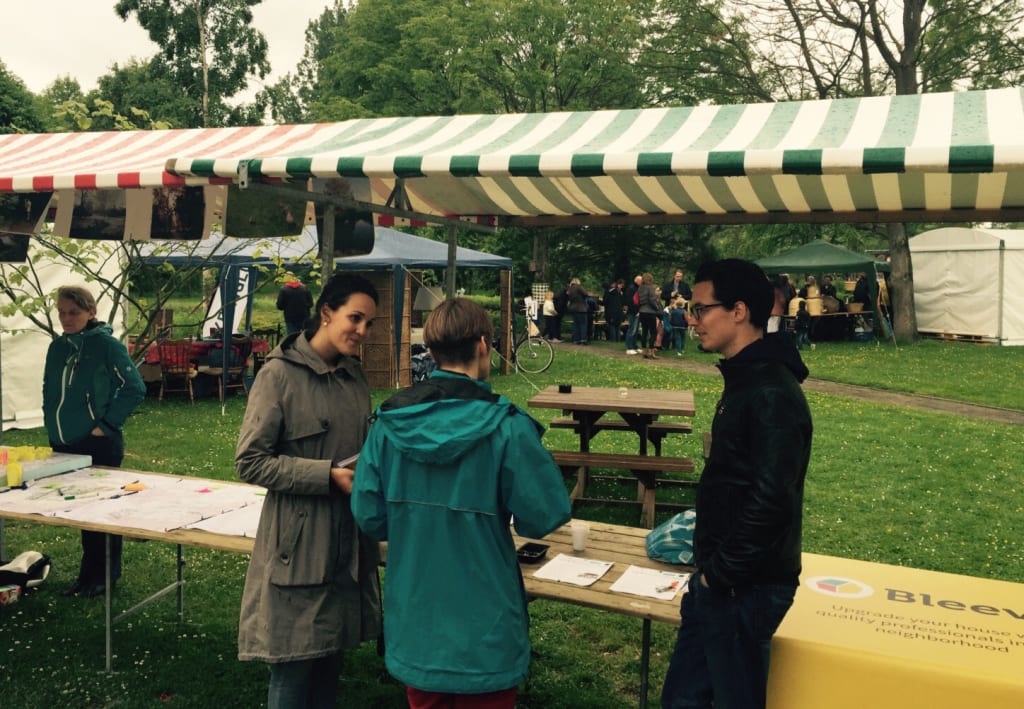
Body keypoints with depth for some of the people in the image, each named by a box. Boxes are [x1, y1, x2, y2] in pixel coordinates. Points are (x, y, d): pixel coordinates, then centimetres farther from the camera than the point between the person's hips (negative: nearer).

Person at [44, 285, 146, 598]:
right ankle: (88, 573, 27)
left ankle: (105, 575, 17)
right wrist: (52, 424, 11)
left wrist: (106, 424, -13)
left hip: (99, 444, -6)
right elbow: (49, 390, 21)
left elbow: (134, 387, -13)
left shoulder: (106, 344, -11)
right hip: (63, 445, 6)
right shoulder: (57, 347, 9)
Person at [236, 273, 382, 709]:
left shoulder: (355, 376, 9)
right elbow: (250, 461, -14)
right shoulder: (280, 374, -11)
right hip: (299, 545, -6)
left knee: (330, 659, 15)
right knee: (294, 668, 4)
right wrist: (329, 476, -19)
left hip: (348, 541, 6)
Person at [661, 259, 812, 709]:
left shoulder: (771, 395, -22)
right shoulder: (745, 378, 10)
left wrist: (722, 573, -17)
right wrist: (709, 564, 13)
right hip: (718, 576, 9)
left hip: (746, 587, -9)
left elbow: (771, 501, -28)